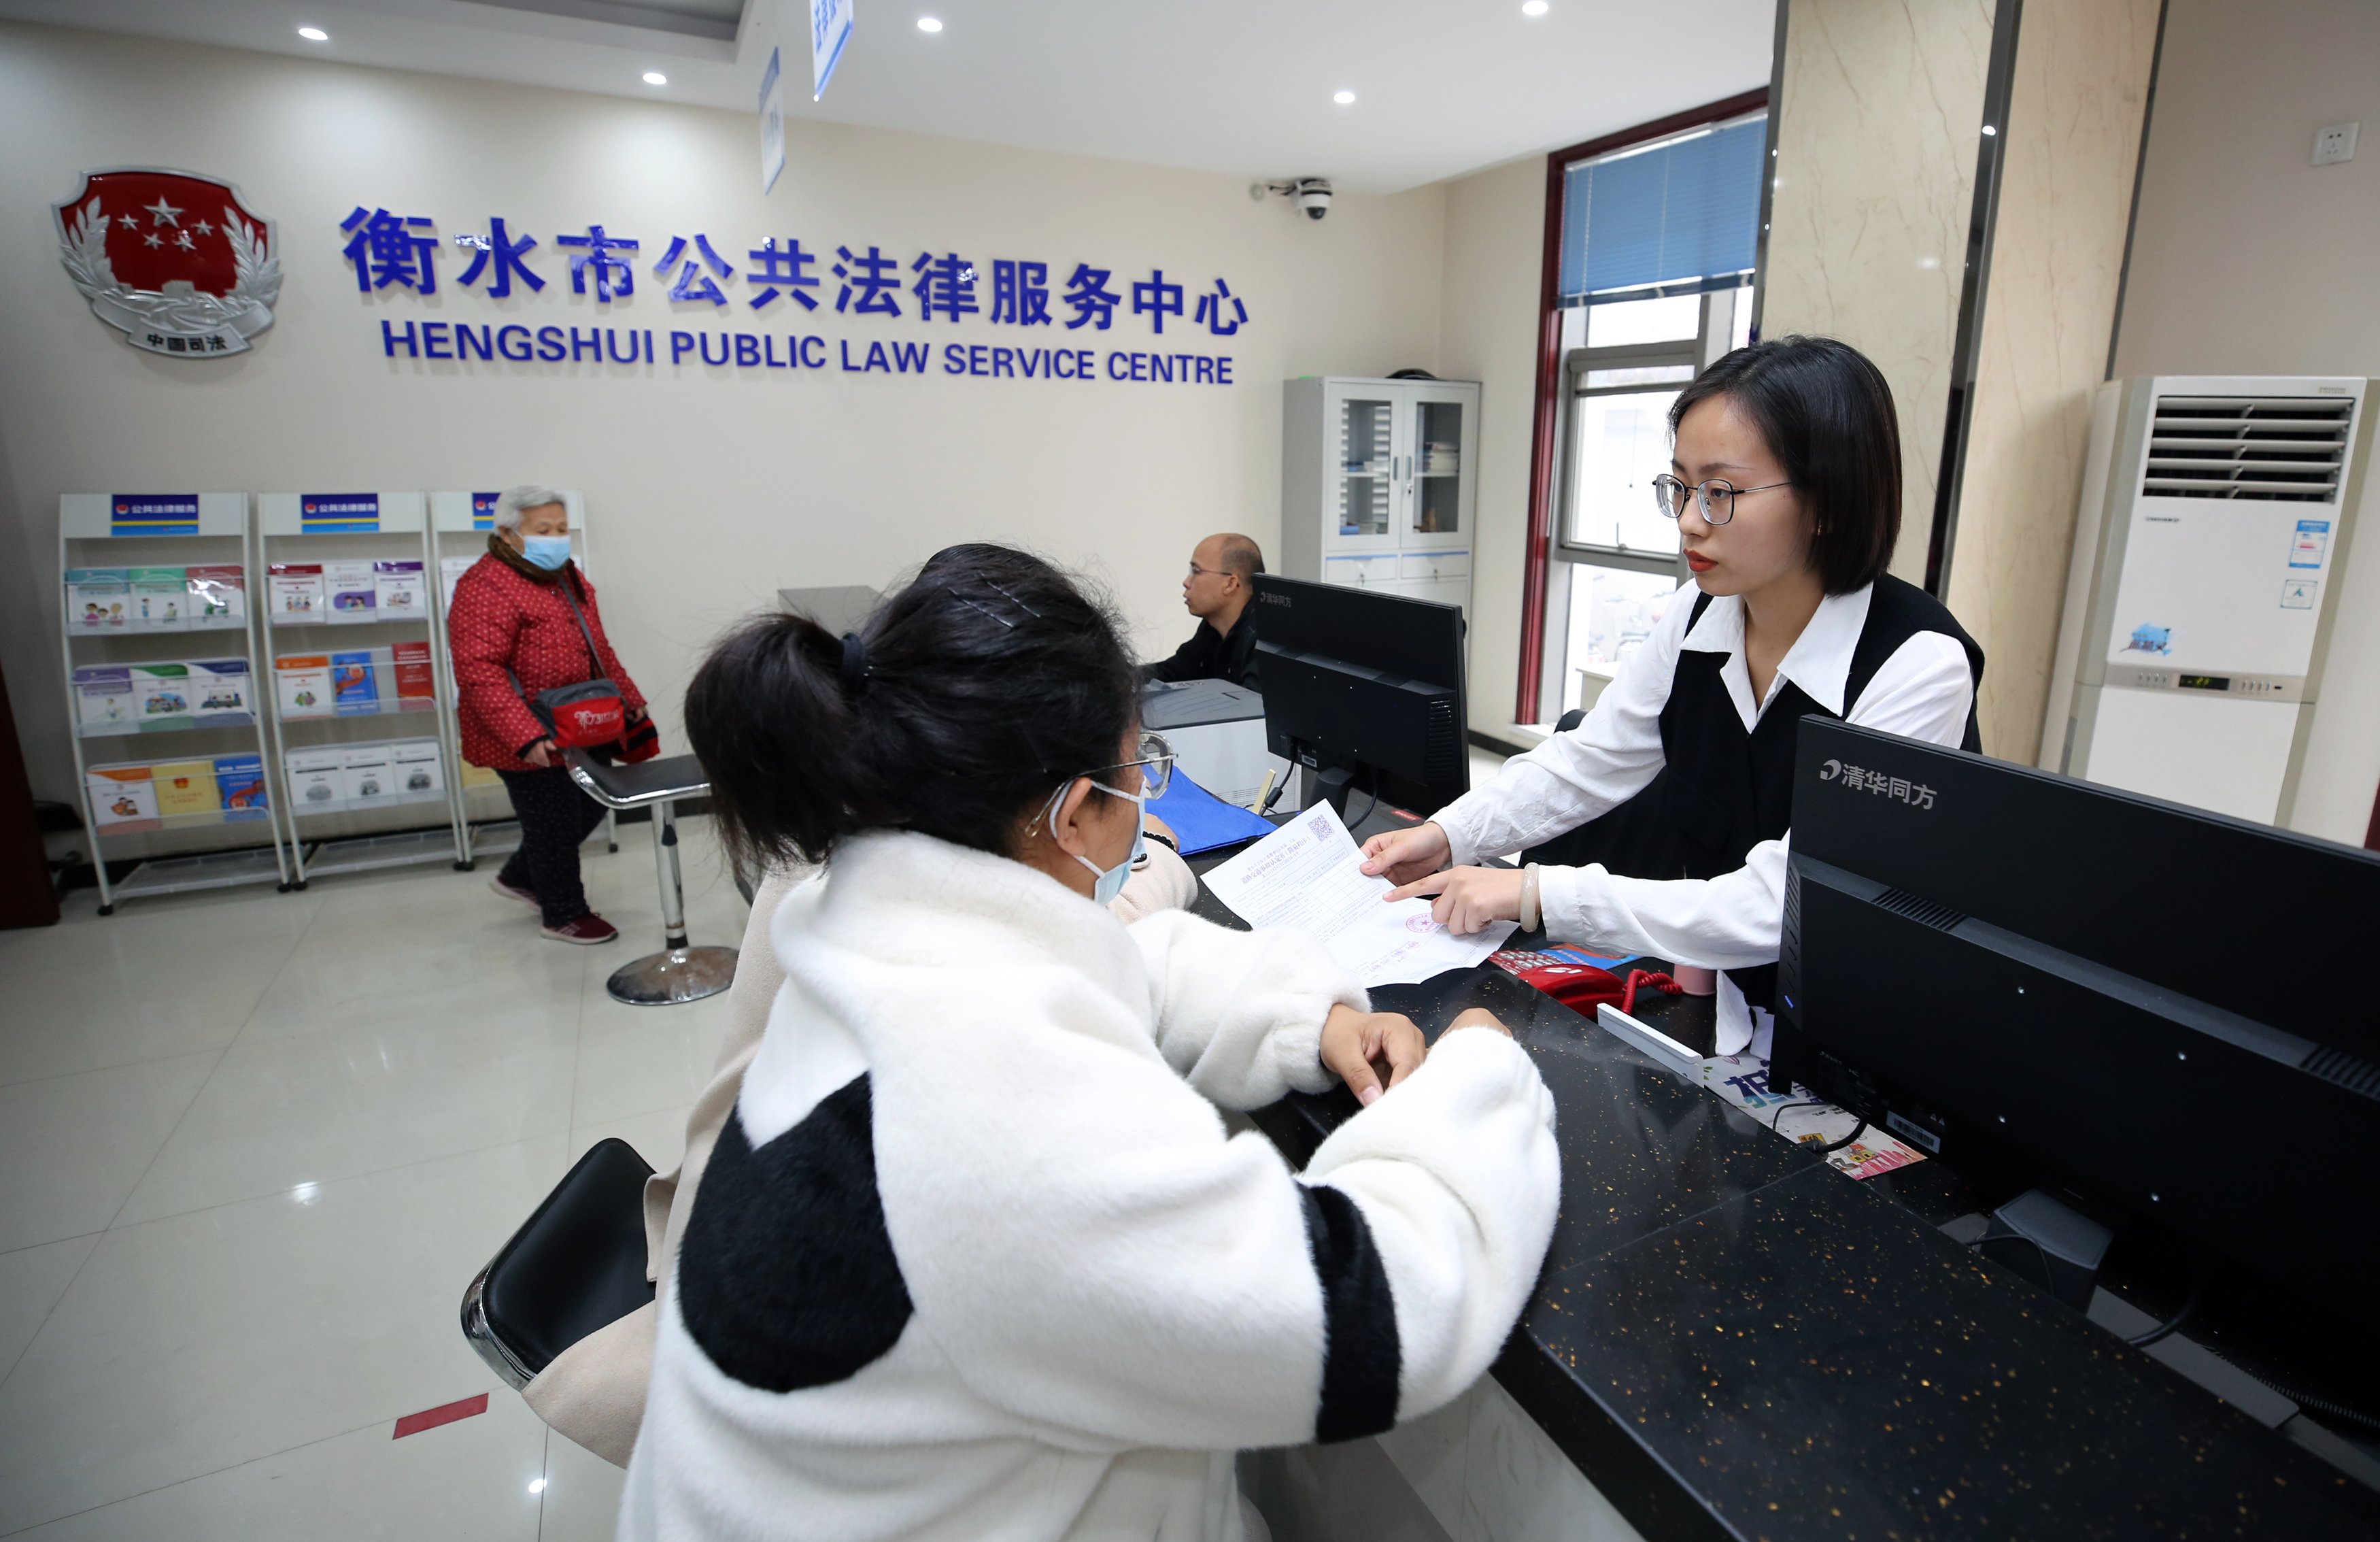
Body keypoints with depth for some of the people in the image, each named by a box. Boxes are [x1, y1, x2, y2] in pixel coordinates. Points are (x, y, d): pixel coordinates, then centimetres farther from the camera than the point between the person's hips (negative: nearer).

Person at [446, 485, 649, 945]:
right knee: (554, 826, 4)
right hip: (531, 745, -9)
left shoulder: (569, 578, 11)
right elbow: (479, 673, -26)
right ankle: (563, 914, 25)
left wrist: (629, 699, 22)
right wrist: (527, 737, -33)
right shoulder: (485, 588, -18)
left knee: (589, 808, 20)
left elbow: (599, 649, 22)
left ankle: (520, 877, 41)